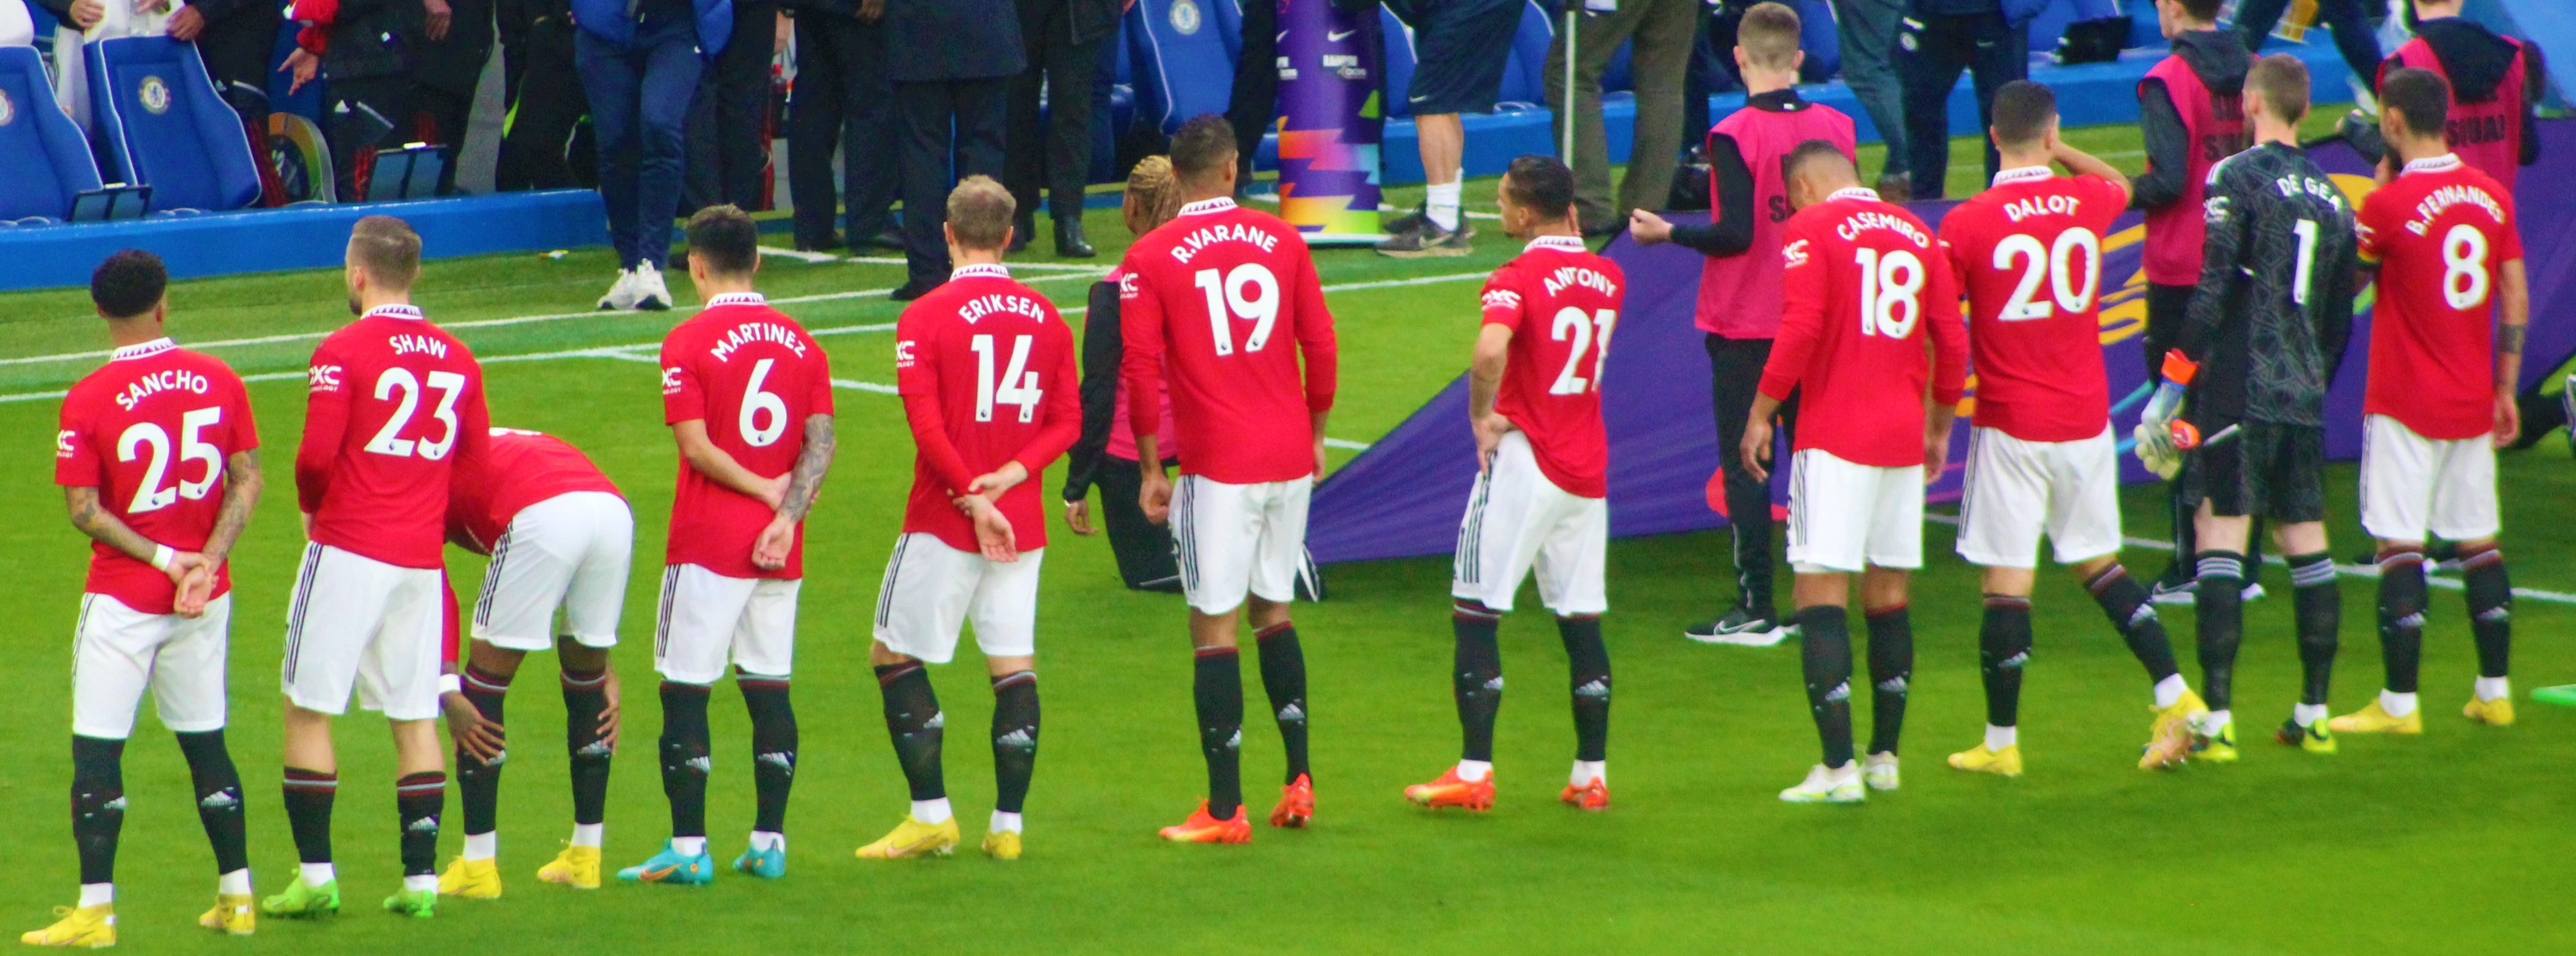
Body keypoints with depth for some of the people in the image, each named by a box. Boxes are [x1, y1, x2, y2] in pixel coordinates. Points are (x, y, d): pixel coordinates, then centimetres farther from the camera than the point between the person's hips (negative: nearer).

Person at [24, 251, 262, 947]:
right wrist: (205, 561, -10)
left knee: (97, 751, -1)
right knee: (205, 744, 15)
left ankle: (95, 910, -5)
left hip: (123, 601, -4)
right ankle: (236, 897, 18)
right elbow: (247, 480, -3)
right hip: (205, 600, 4)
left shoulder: (89, 399, -11)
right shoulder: (218, 380, 0)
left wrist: (162, 558, -10)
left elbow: (83, 509, -13)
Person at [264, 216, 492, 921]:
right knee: (415, 717, 9)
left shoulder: (343, 352, -10)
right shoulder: (458, 358, 6)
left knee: (309, 710, 4)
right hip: (422, 558, 5)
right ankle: (420, 878, 7)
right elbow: (474, 459, 11)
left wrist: (312, 507, 5)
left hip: (349, 551, -5)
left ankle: (316, 876, 1)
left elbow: (317, 454, -15)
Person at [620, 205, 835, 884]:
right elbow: (821, 443, -1)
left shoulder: (689, 343, -8)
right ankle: (769, 843, 12)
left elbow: (696, 446, -14)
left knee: (685, 689, 0)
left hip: (708, 545, -5)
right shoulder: (801, 342, 7)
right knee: (770, 687, 11)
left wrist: (766, 491, -7)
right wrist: (786, 512, -9)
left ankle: (688, 848, -3)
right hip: (780, 547, 5)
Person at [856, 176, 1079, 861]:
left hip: (946, 521, -4)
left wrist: (972, 499, -12)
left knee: (895, 656, 7)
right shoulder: (1046, 317, 6)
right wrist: (1015, 471, -7)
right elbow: (1067, 421, 3)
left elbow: (927, 425, -15)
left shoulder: (926, 317, -8)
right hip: (1022, 525, 4)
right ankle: (1007, 824, 5)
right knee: (1014, 667, 7)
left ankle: (932, 816, 3)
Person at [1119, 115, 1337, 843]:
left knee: (1214, 628, -1)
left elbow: (1141, 370, -8)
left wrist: (1151, 470, 0)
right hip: (1290, 456, 4)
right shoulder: (1281, 241, 4)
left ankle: (1225, 808, -2)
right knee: (1275, 613, 19)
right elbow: (1321, 345, 7)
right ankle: (1299, 779, 16)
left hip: (1218, 466, -4)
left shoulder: (1150, 259, -5)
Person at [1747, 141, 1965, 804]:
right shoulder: (1915, 232, 11)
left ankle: (1838, 767, -14)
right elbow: (1952, 341, 11)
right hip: (1903, 438, 6)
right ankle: (1885, 756, 20)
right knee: (1888, 596, 14)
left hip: (1835, 437, -6)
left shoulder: (1812, 228, -4)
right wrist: (1939, 426, 23)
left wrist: (1760, 414, -5)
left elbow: (1802, 328, -14)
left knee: (1822, 596, -6)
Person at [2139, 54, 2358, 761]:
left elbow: (2213, 292, -14)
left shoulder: (2236, 180, -8)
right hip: (2303, 398, 6)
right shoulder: (2331, 198, 12)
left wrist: (2170, 389, -11)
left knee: (2220, 540, -8)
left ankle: (2216, 721, -13)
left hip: (2239, 391, -6)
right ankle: (2314, 715, 15)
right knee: (2307, 545, 11)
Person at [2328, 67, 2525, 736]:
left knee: (2400, 548, -2)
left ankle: (2399, 704, -3)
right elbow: (2516, 298, 7)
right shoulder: (2492, 196, 3)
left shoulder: (2391, 204, -14)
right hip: (2473, 404, 6)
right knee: (2480, 544, 13)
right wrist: (2506, 388, 14)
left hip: (2406, 405, -6)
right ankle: (2494, 692, 17)